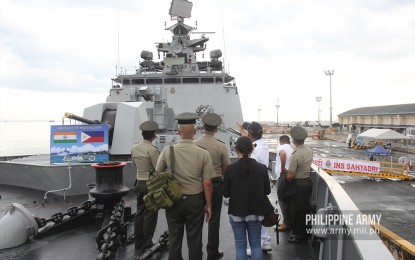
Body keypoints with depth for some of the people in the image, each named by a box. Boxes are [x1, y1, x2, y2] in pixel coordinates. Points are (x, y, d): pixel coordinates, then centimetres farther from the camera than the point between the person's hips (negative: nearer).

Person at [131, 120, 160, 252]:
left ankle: (138, 241, 25)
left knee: (140, 212, 15)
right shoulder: (152, 150, -20)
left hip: (139, 182, 7)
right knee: (150, 213, 5)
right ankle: (146, 243, 14)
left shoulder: (134, 148, 1)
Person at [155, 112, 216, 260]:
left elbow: (157, 175, 3)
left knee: (174, 239, 15)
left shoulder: (167, 151, -10)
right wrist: (208, 205, 2)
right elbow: (207, 183, -10)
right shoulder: (203, 154, -13)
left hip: (173, 200, 1)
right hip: (195, 200, -1)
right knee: (194, 240, 13)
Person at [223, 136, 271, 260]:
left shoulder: (231, 169, -14)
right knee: (256, 244, 16)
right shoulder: (262, 168, -9)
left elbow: (226, 193, -6)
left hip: (236, 211, -1)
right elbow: (267, 191, 2)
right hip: (256, 211, 2)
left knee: (240, 245, 10)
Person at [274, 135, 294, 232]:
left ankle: (287, 223, 0)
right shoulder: (291, 149, 19)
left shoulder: (280, 147, -4)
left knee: (282, 199, -3)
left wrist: (283, 169, -22)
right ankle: (288, 222, 21)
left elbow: (283, 153, -28)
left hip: (283, 175, -8)